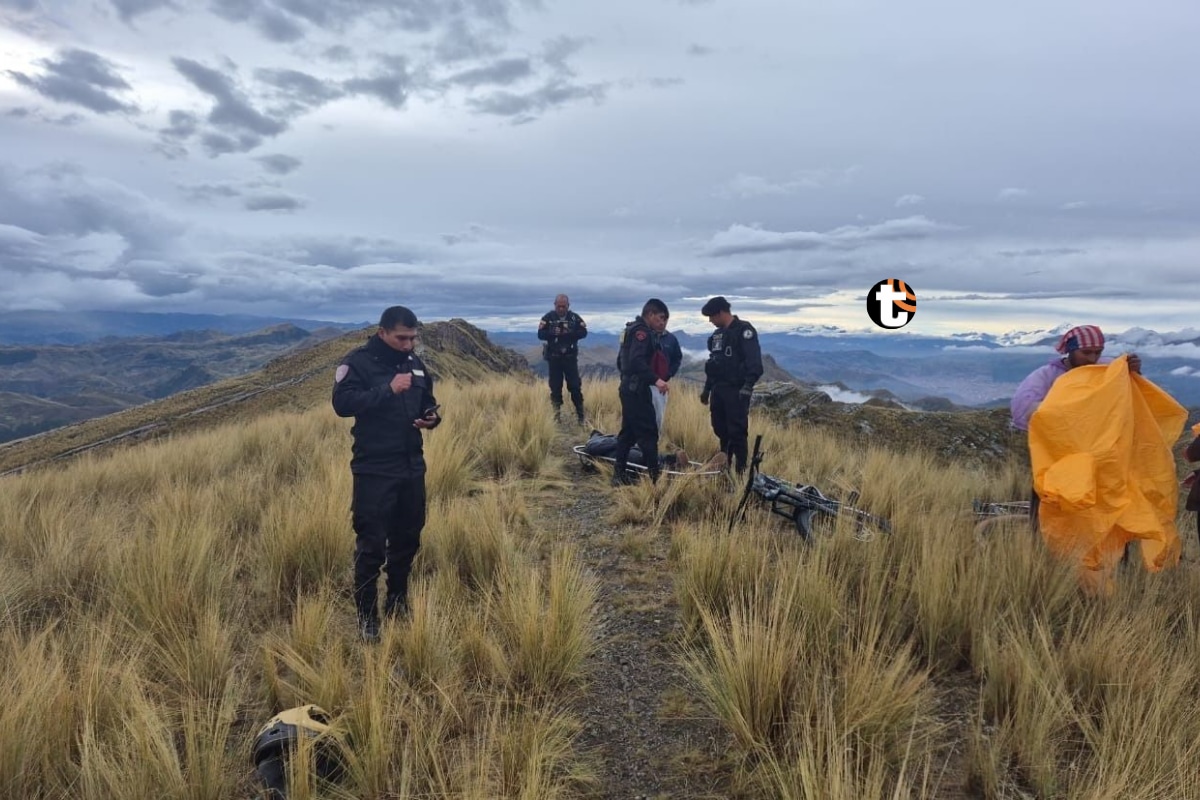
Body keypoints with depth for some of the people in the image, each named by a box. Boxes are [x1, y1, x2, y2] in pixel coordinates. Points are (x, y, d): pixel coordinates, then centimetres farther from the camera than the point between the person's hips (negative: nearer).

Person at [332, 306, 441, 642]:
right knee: (372, 545, -2)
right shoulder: (357, 362, -10)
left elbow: (426, 401, 20)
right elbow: (342, 403, -23)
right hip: (374, 470, -6)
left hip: (412, 466, 6)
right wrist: (388, 389, -29)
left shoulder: (414, 362, 9)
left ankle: (398, 603, 34)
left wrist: (432, 417, -2)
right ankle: (366, 617, 12)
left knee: (407, 538, 15)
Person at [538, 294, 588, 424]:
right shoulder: (548, 317, 0)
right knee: (555, 386, 5)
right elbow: (541, 334, -5)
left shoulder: (575, 317, 1)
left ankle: (580, 414, 8)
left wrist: (569, 333, -19)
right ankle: (556, 414, 14)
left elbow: (583, 332, -4)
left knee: (575, 386, -1)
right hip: (554, 357, 0)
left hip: (570, 357, 0)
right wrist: (553, 333, -22)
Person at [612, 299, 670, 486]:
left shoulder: (631, 330, 18)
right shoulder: (642, 331, -13)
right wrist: (656, 379, -34)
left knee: (628, 431, 12)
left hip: (628, 388, 10)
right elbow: (637, 361, -28)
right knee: (648, 431, -8)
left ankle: (619, 473, 16)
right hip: (637, 390, -10)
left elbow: (621, 360, 24)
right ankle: (654, 474, -6)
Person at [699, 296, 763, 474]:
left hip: (737, 391, -8)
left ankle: (740, 471, -3)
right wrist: (707, 388, 22)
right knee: (721, 431, 11)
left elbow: (754, 361, -16)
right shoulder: (717, 334, 18)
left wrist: (748, 385, -25)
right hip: (718, 390, 8)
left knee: (737, 432, -8)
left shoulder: (744, 330, -8)